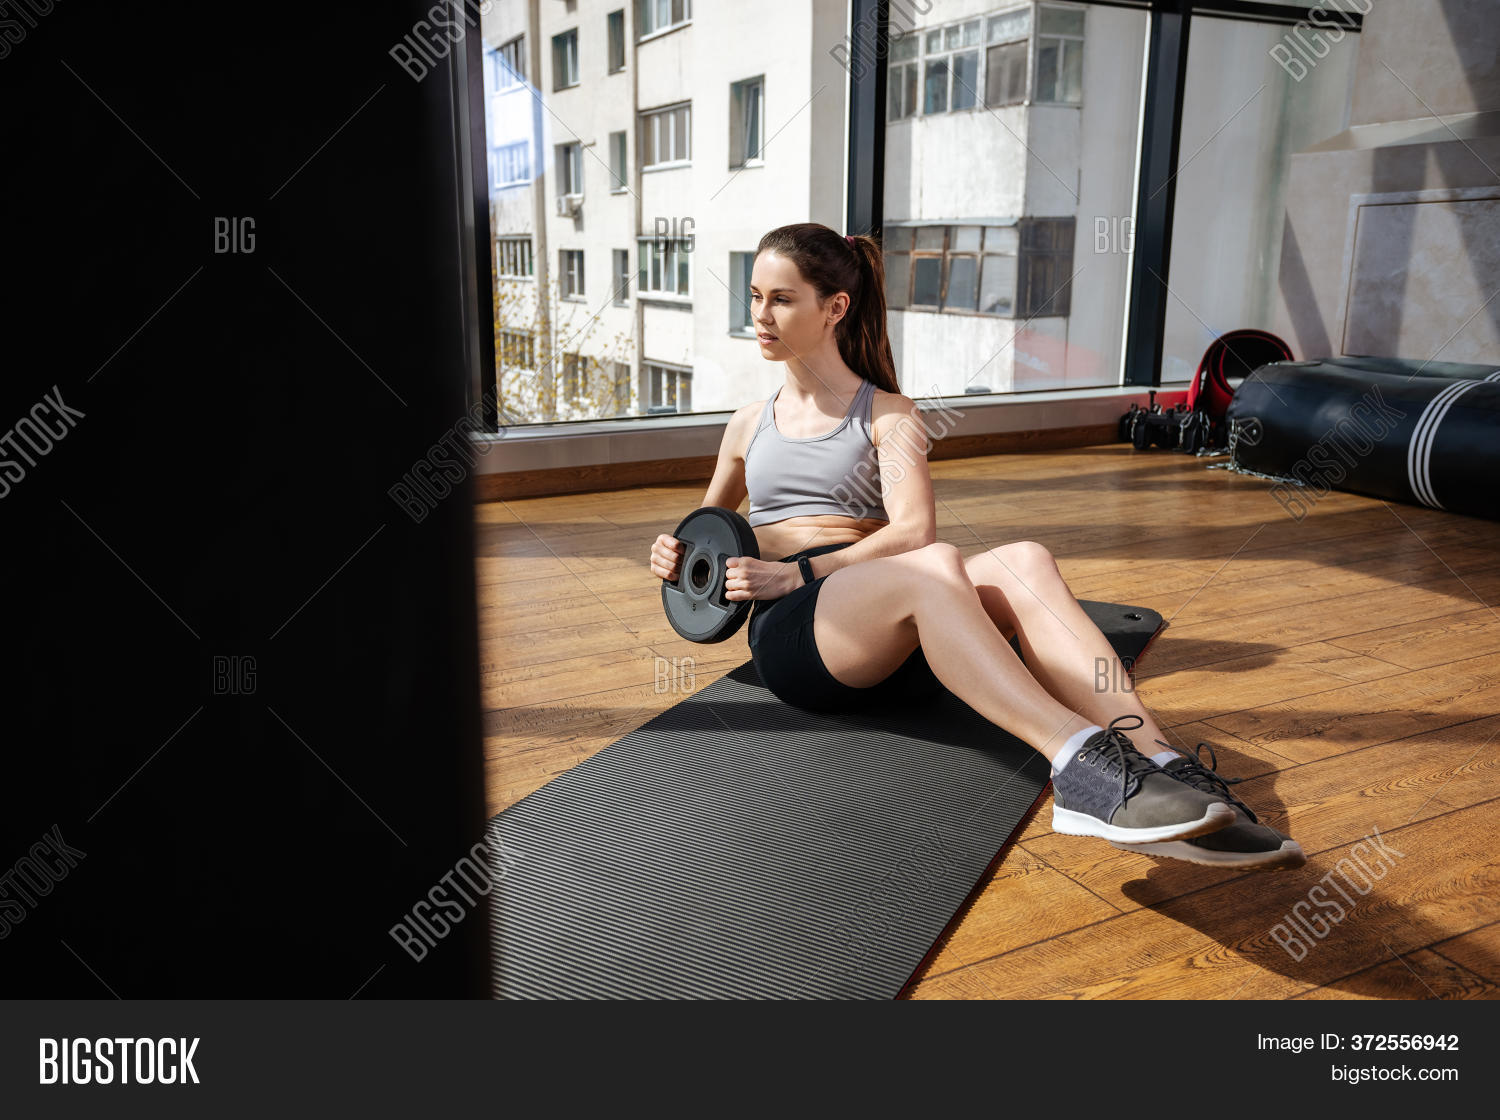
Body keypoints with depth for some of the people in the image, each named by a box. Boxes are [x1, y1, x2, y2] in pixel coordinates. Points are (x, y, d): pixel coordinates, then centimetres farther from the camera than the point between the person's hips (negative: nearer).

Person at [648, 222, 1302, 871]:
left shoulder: (889, 415, 16)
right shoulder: (749, 426, 24)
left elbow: (912, 528, -2)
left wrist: (797, 573, -13)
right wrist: (677, 558, 10)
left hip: (893, 643, 1)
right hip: (790, 632, -1)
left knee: (1022, 561, -33)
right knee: (933, 567, -36)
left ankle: (1158, 766, -47)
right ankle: (1081, 767, -52)